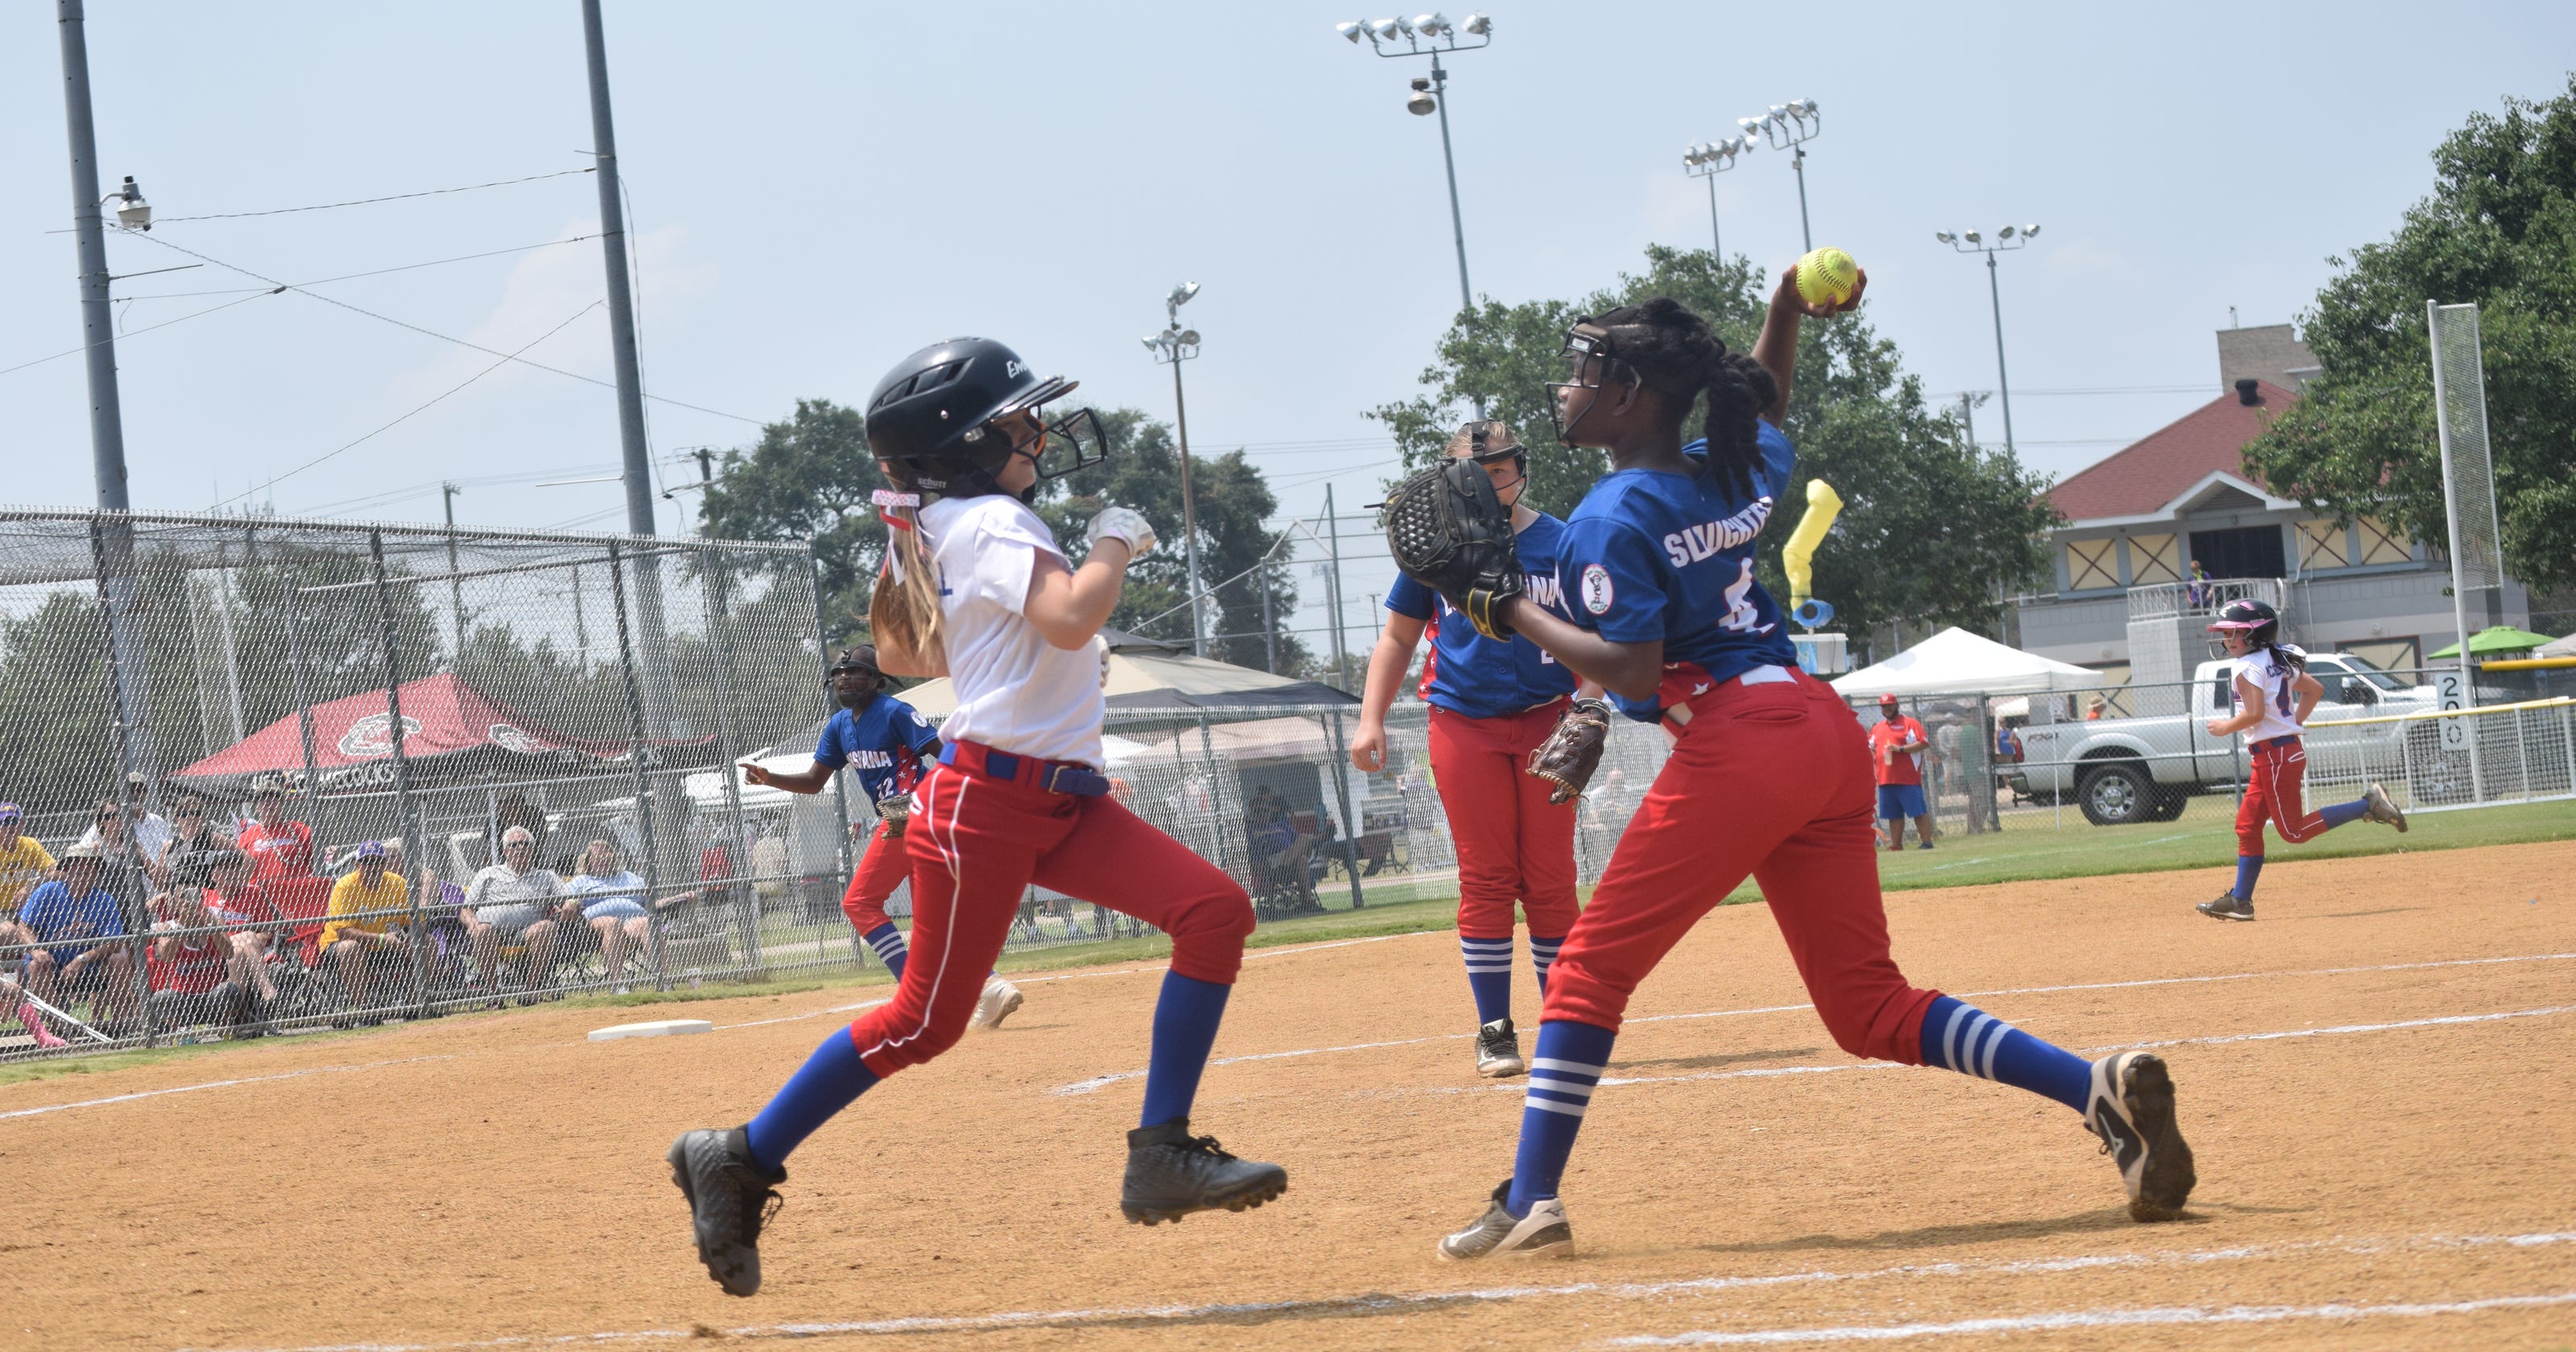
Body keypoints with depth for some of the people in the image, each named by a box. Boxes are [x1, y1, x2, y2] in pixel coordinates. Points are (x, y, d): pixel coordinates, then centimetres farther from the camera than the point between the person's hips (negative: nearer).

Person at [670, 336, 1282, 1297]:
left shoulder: (936, 532, 15)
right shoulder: (995, 525, -14)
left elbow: (898, 653, 26)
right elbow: (1070, 618, -31)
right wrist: (1115, 545, -14)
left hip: (1062, 801, 9)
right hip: (987, 801, -9)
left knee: (1216, 911, -6)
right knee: (925, 1020, -4)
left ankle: (1162, 1157, -6)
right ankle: (739, 1161, 11)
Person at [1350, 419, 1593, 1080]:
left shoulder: (1560, 543, 2)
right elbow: (1398, 636, 11)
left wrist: (1588, 700, -13)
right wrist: (1371, 719, 2)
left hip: (1544, 722, 0)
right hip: (1464, 723, 0)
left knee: (1550, 878, 1)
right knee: (1485, 879, -2)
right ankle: (1494, 1031, 3)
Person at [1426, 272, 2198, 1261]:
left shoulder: (1610, 519, -6)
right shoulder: (1738, 476, 18)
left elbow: (1633, 670, -16)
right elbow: (1766, 417, 44)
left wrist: (1516, 613, -7)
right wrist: (1786, 315, 38)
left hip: (1735, 750, -8)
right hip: (1826, 731, 8)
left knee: (1592, 968, 3)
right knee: (1872, 1010, 7)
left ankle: (1530, 1200, 1)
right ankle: (2099, 1088, -8)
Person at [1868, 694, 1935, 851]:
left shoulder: (1910, 724, 0)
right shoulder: (1877, 729, 19)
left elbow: (1923, 743, -9)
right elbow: (1871, 750, 26)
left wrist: (1900, 749, -17)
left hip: (1908, 779, -6)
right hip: (1885, 780, 6)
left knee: (1919, 812, -7)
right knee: (1894, 815, 7)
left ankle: (1927, 842, -5)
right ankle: (1896, 845, 11)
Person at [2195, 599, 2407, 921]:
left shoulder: (2248, 667, -14)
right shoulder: (2278, 662, 14)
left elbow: (2255, 713, -25)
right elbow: (2315, 689, 22)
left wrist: (2226, 727, -8)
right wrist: (2295, 721, 18)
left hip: (2275, 753, -10)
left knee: (2294, 831, -8)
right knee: (2247, 826, 11)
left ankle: (2368, 805, -10)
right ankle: (2240, 900, 12)